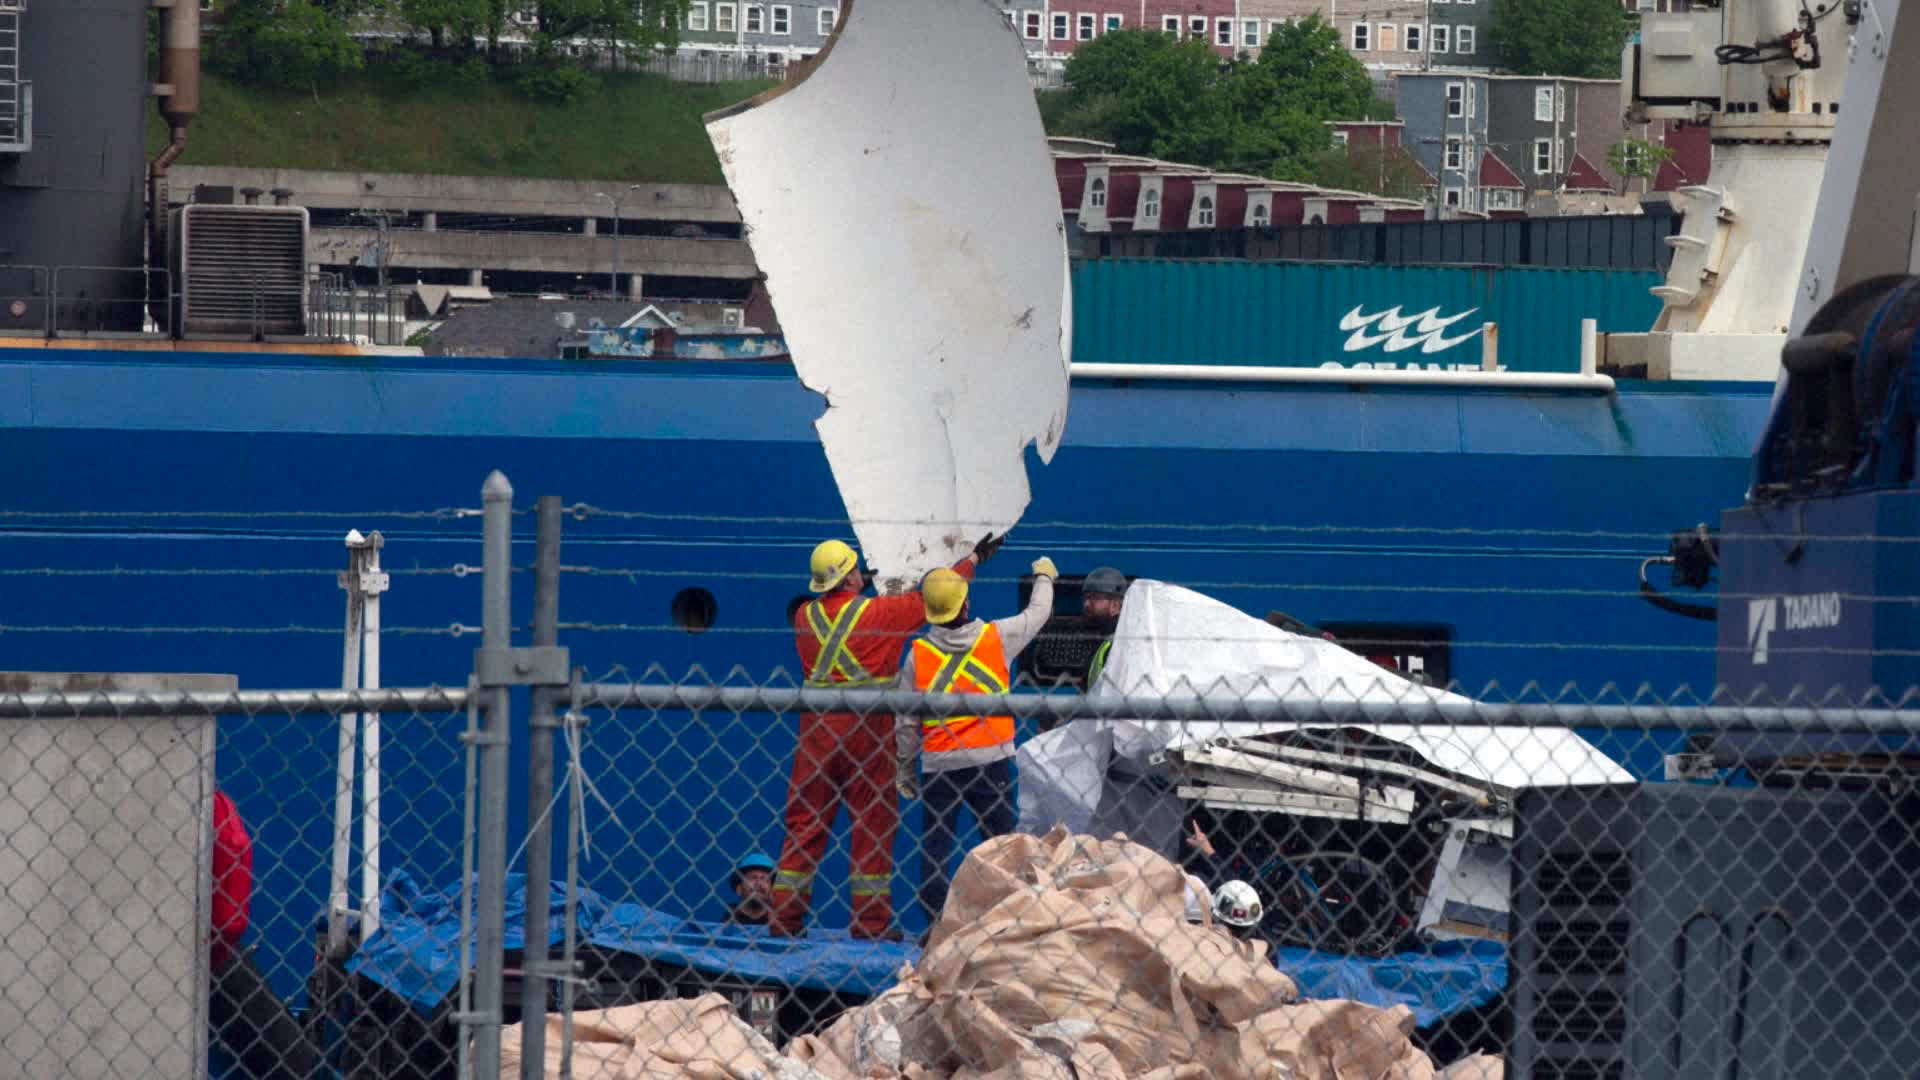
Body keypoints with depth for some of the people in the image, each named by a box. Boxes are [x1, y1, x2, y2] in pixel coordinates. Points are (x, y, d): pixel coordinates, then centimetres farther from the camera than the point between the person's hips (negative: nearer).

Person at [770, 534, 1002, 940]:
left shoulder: (805, 615, 3)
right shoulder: (879, 612, -8)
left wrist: (846, 586, 41)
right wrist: (973, 560, 18)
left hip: (816, 729, 4)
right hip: (866, 728, -4)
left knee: (804, 820, 8)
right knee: (873, 820, 3)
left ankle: (783, 916, 7)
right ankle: (872, 919, 3)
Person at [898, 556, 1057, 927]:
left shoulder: (919, 653, -3)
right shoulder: (996, 637, -3)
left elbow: (906, 720, 1)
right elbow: (1038, 613, 16)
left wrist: (905, 768, 13)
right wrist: (1044, 577, 36)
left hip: (938, 762, 0)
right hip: (990, 758, 0)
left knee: (934, 842, 5)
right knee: (999, 840, 4)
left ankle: (935, 922, -1)